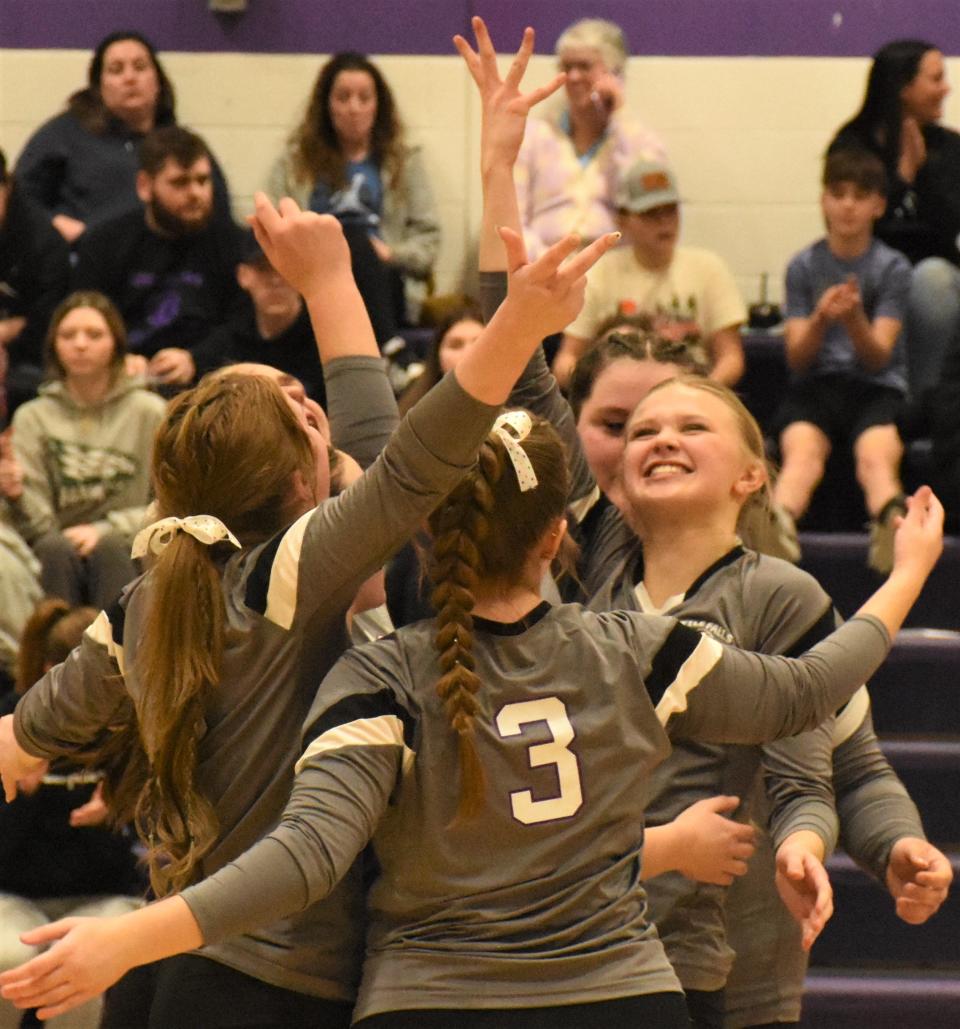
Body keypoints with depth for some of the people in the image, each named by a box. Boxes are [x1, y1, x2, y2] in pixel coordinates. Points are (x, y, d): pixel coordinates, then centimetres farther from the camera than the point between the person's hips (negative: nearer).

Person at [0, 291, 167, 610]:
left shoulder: (149, 412, 6)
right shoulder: (32, 417, 10)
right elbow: (37, 525, 3)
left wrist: (105, 530, -12)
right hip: (58, 560, 1)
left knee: (108, 547, -34)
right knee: (56, 548, -32)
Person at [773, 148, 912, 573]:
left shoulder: (892, 268, 6)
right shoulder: (804, 267, 9)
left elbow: (878, 356, -3)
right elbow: (797, 358, 3)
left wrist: (855, 320, -25)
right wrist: (820, 320, -18)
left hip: (876, 388, 0)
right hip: (816, 385, 0)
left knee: (876, 454, -35)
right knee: (802, 450, -34)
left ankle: (893, 523, -67)